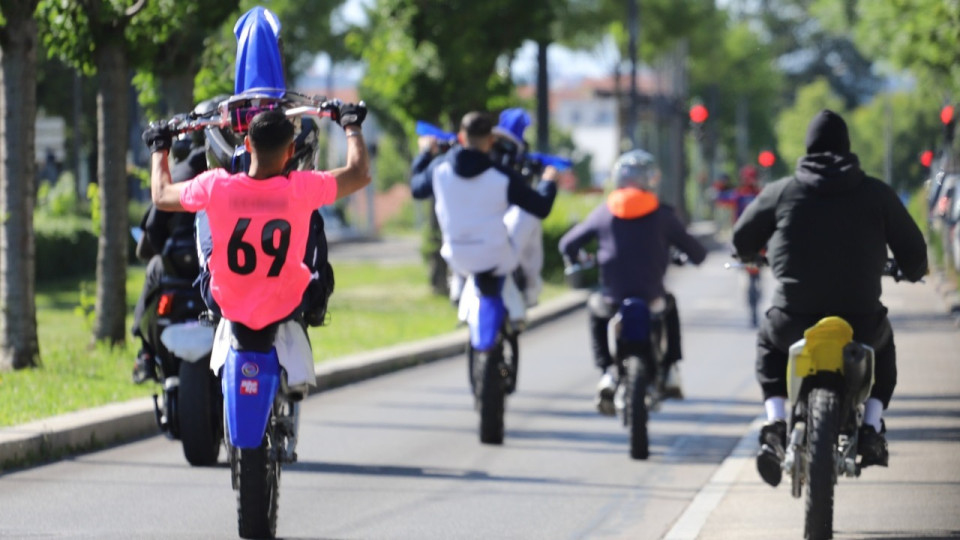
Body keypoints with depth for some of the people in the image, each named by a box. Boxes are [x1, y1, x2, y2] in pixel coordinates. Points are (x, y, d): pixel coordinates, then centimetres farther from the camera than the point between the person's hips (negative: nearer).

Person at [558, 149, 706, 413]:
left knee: (595, 306, 34)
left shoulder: (603, 213, 1)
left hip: (613, 300, 0)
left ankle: (607, 371, 16)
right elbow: (694, 250, 5)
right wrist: (697, 256, 31)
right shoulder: (661, 214, -3)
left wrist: (576, 262, 31)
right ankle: (670, 371, 28)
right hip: (651, 299, 0)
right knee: (670, 305, 34)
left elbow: (567, 244, 8)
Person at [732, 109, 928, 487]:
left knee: (768, 344, 34)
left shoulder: (782, 192, 2)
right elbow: (912, 248, 7)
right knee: (883, 347, 35)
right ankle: (871, 428, 17)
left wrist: (751, 256, 40)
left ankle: (775, 425, 12)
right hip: (860, 323, 0)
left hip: (795, 321, 0)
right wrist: (913, 271, 32)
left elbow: (742, 237, 15)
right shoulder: (875, 194, 1)